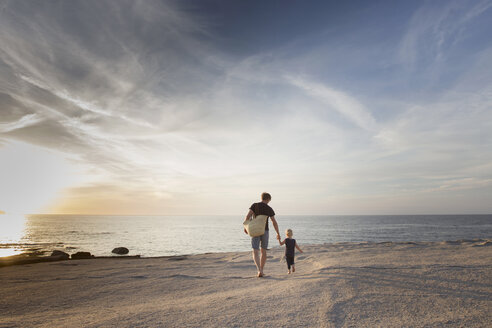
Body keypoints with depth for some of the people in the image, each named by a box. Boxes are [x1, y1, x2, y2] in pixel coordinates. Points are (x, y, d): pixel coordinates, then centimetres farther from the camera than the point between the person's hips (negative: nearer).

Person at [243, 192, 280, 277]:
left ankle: (259, 271, -22)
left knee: (255, 252, -3)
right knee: (263, 251, 17)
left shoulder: (254, 205, -2)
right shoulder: (269, 209, 0)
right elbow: (274, 222, -3)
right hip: (265, 231, 1)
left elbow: (248, 216, -13)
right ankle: (261, 271, 21)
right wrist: (278, 234, 5)